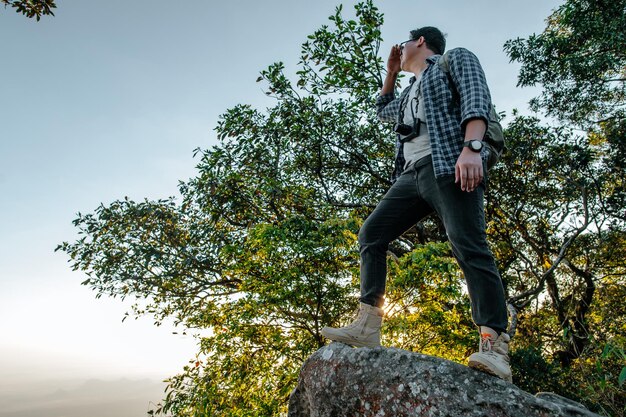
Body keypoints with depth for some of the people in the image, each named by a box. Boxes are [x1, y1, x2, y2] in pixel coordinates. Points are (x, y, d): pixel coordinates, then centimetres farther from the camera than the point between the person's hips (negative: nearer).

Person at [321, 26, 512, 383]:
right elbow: (384, 110, 53)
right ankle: (368, 327, -8)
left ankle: (495, 348, -23)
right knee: (371, 235, -4)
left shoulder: (455, 58, 14)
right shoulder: (412, 90, 35)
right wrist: (391, 71, 42)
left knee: (469, 247, -20)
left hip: (449, 166, -8)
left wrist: (472, 147, -23)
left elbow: (476, 97, -5)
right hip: (413, 174, 8)